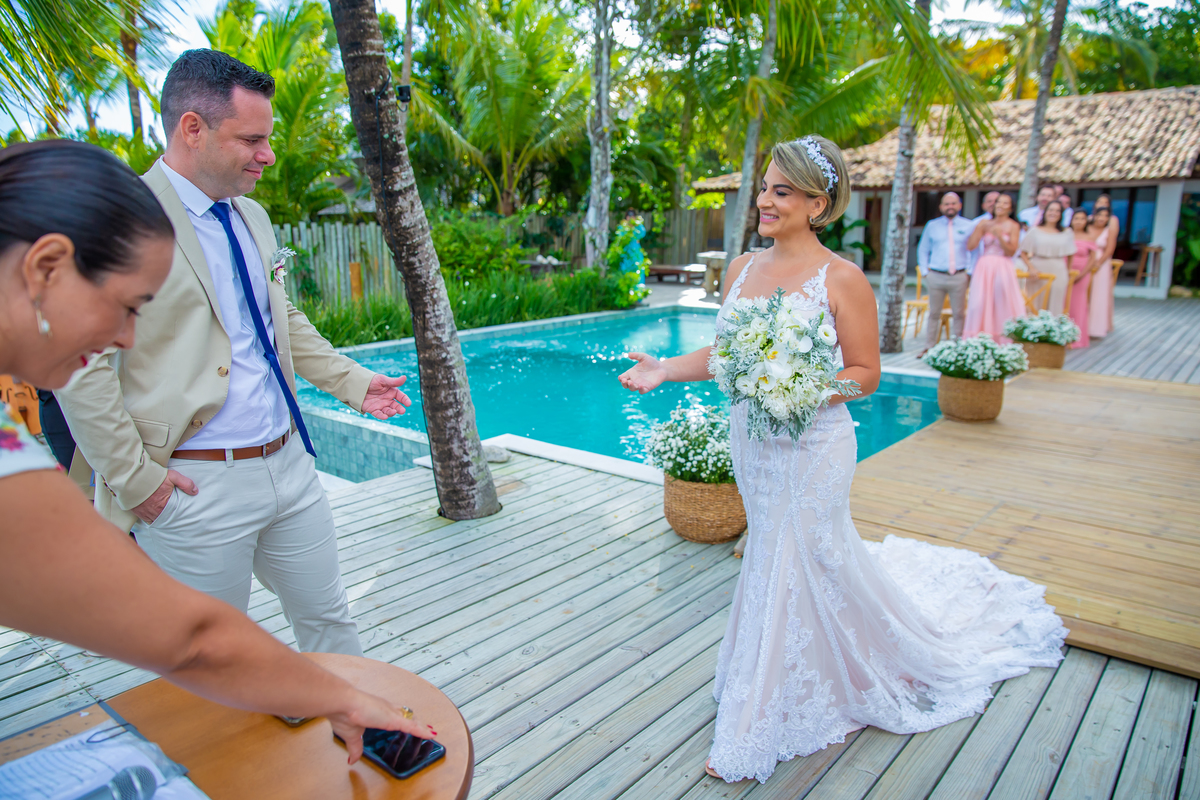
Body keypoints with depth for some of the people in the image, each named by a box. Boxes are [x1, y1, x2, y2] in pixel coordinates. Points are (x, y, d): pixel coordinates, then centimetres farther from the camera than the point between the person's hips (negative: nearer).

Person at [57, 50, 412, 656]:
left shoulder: (252, 217, 11)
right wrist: (133, 479, -14)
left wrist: (353, 382, 13)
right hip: (196, 487, -6)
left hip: (289, 465, 7)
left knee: (327, 616, 18)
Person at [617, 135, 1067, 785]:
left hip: (810, 448, -6)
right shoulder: (742, 268, 5)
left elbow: (865, 374, -10)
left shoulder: (841, 279, -13)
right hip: (750, 439, 6)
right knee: (775, 555, 19)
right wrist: (667, 369, -5)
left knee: (791, 567, 4)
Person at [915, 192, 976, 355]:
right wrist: (924, 272, 5)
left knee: (959, 314, 3)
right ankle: (929, 347, 9)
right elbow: (923, 250, 13)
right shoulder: (932, 226, 9)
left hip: (959, 277, 0)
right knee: (934, 313, 4)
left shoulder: (969, 226, 7)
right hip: (936, 277, 0)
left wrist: (970, 272, 2)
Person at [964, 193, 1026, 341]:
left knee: (1003, 304, -4)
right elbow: (971, 246, 2)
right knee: (979, 304, -3)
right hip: (983, 268, 2)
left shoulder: (1013, 226, 4)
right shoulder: (985, 224, 11)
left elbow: (1011, 251, -5)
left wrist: (999, 236, -15)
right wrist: (979, 228, -6)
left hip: (1003, 268, -2)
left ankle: (1003, 341, 0)